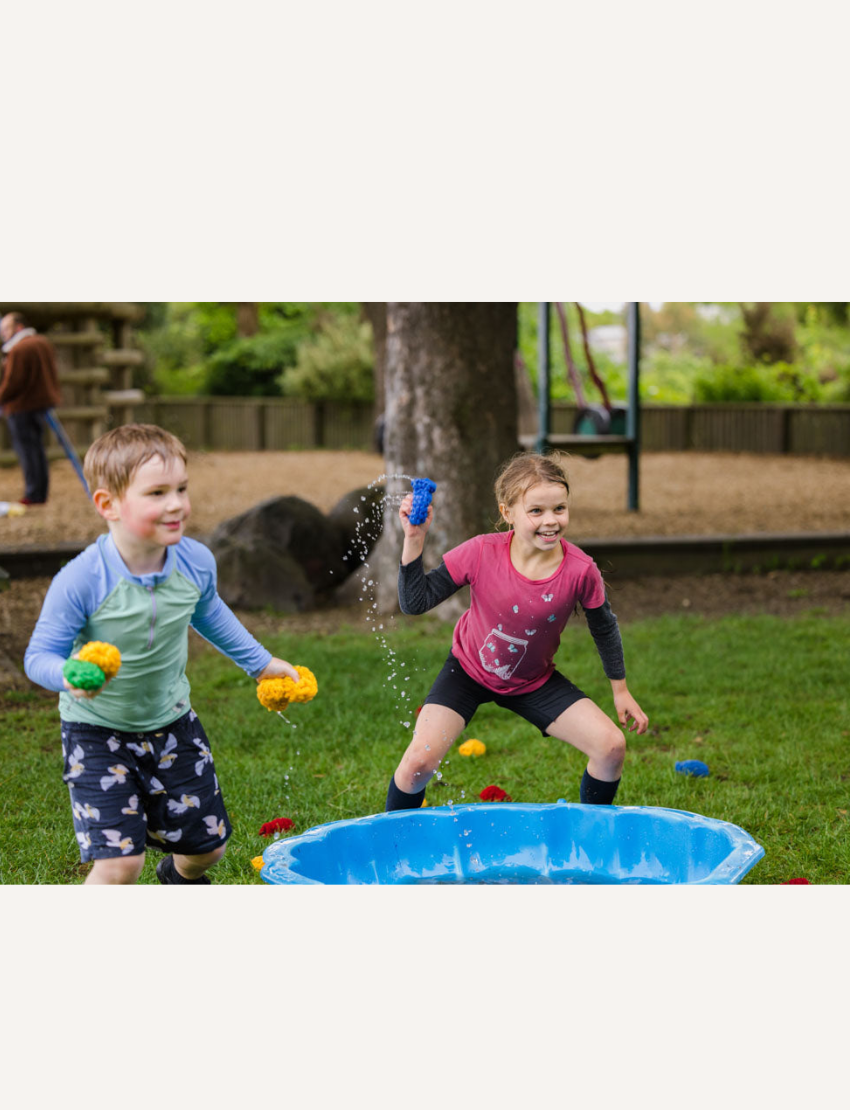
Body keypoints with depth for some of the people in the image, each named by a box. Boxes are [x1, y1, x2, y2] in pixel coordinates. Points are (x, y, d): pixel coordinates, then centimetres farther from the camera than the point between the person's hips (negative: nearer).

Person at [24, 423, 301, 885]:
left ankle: (180, 878, 53)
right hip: (98, 730, -5)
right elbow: (40, 655, -21)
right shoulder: (81, 581, -27)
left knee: (208, 843, 17)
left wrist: (260, 662, 19)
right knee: (119, 860, -17)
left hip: (171, 721, 5)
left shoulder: (196, 562, -12)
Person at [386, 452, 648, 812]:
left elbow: (604, 628, -3)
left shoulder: (580, 570, -23)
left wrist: (620, 690, 5)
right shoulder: (481, 553, -27)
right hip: (469, 672, -2)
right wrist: (414, 539, -31)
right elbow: (415, 602, -20)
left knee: (611, 746, -11)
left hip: (534, 681, 2)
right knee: (420, 760, -19)